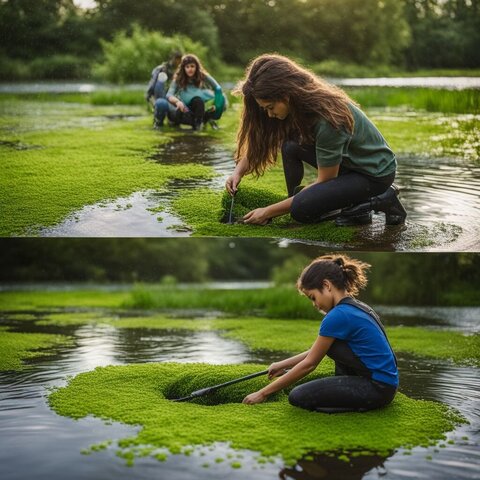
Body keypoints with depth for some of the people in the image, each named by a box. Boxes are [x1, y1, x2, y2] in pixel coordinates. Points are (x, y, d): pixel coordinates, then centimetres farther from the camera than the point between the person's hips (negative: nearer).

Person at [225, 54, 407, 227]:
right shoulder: (297, 105, -9)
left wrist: (269, 211, -22)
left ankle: (381, 200, -7)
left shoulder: (328, 119, -31)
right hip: (348, 162, 8)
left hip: (376, 172, -8)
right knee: (290, 146, -14)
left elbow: (324, 181, -24)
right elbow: (260, 142, 4)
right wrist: (238, 171, -14)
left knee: (301, 209, -24)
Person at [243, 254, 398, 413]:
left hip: (378, 388, -9)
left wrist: (264, 393, -4)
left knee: (298, 397, -7)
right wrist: (283, 364, 23)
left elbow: (309, 363, -10)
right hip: (385, 380, 10)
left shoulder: (338, 316, -18)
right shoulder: (355, 307, 11)